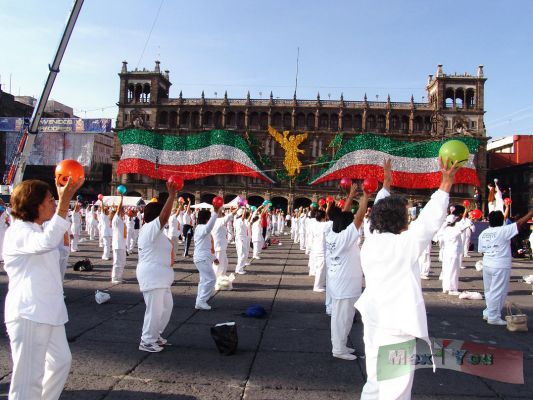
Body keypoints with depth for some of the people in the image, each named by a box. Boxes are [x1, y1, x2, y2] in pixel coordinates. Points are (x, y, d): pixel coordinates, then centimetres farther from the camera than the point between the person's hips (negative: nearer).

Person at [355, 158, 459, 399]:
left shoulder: (370, 243, 3)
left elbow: (381, 215, 16)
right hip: (396, 327, -7)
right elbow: (430, 221, -13)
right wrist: (446, 183, -8)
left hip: (374, 322, 7)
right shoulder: (403, 245, -15)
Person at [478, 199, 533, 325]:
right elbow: (521, 222, -12)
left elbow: (481, 250, 7)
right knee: (498, 292, 2)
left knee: (489, 290, 18)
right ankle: (493, 317, 8)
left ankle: (488, 313, 26)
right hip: (500, 267, -6)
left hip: (487, 265, 6)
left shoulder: (483, 233, 4)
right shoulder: (504, 231, -13)